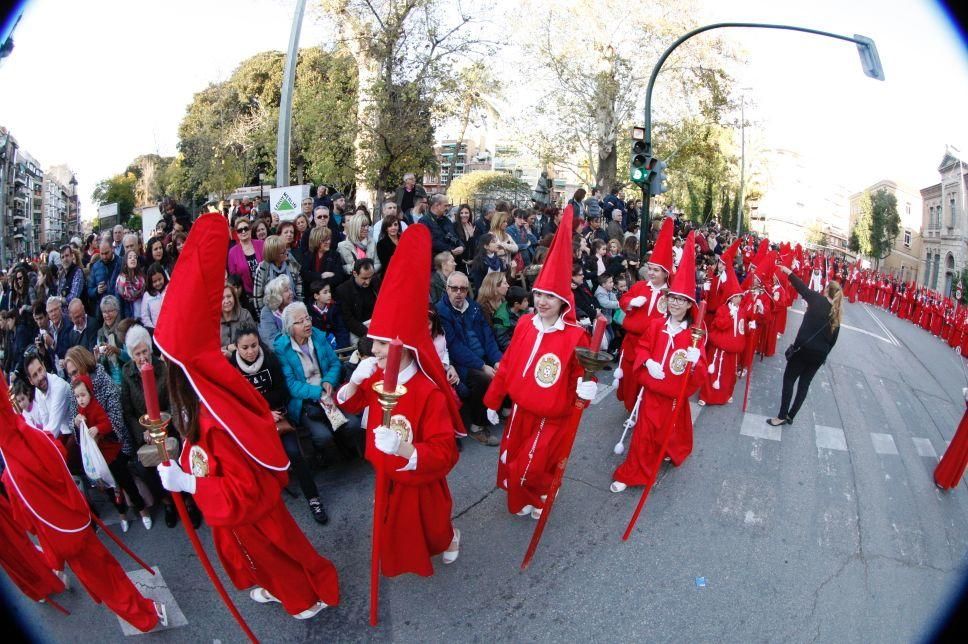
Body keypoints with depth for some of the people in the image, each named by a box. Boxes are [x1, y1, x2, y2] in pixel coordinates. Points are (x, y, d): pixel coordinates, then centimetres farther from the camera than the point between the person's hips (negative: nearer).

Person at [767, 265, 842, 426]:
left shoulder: (817, 299, -6)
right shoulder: (836, 314, 8)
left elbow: (802, 287, 3)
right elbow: (833, 339, 10)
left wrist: (788, 272, 14)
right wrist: (824, 353, 19)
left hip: (805, 348, -5)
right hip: (820, 354, 5)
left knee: (789, 379, 4)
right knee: (805, 383, 15)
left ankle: (782, 416, 3)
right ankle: (791, 416, 22)